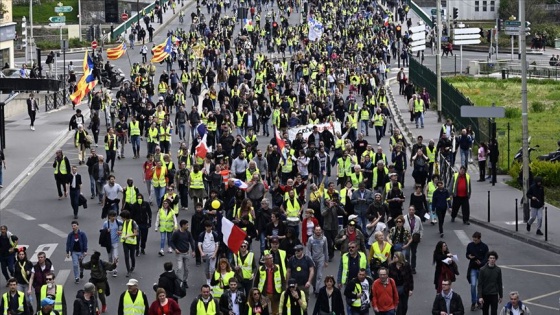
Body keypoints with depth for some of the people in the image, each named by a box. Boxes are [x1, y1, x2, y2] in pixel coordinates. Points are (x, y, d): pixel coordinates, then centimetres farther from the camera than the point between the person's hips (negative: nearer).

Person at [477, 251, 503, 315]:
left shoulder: (498, 270, 1)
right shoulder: (483, 270, -7)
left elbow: (500, 284, 9)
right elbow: (480, 285, -8)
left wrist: (501, 296, 11)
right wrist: (480, 297, -15)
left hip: (494, 295, 1)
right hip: (485, 295, -1)